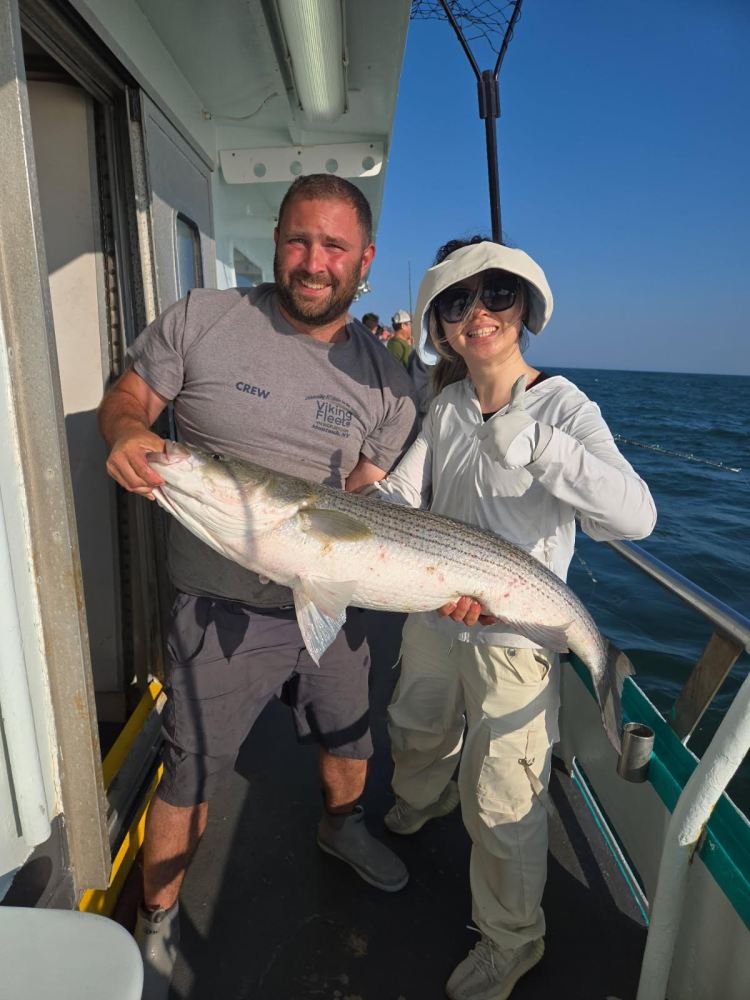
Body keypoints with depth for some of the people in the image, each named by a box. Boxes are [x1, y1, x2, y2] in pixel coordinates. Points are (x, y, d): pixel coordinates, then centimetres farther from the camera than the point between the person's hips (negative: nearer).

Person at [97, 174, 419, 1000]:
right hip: (223, 613, -2)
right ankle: (155, 924, 43)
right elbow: (126, 395, 1)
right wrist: (126, 430, -23)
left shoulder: (384, 379, -3)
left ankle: (341, 825, 60)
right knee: (189, 776, 13)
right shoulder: (201, 320, -8)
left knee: (350, 739, 25)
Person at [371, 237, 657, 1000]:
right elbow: (395, 497, -6)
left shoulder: (563, 407, -15)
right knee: (416, 734, 30)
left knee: (502, 807, 6)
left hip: (512, 636, -5)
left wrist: (531, 441, -42)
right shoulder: (445, 408, 0)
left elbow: (636, 516, -30)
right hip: (431, 618, 6)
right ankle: (420, 802, 66)